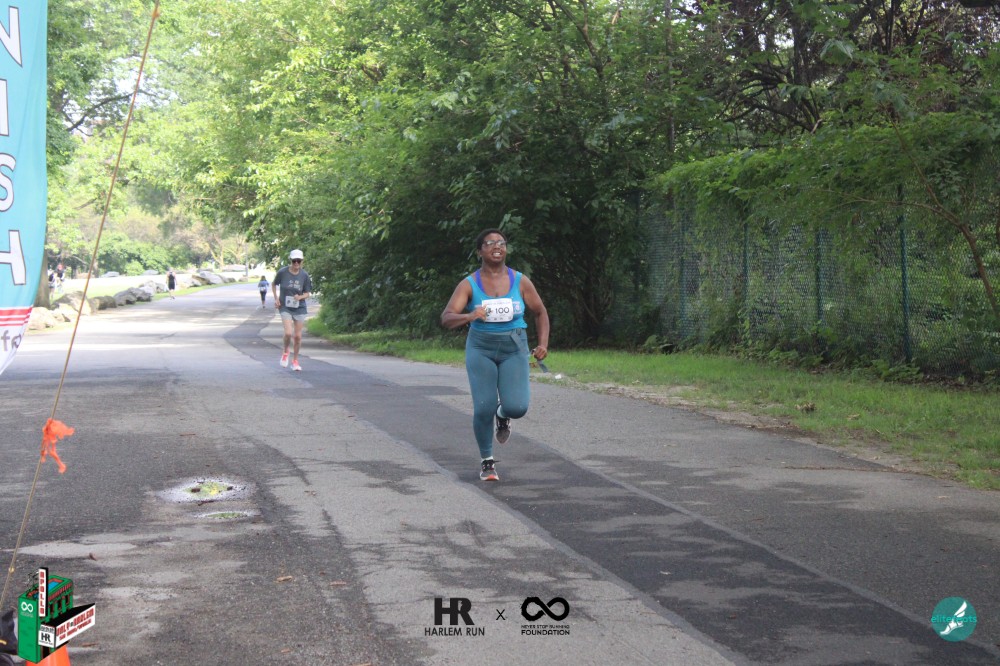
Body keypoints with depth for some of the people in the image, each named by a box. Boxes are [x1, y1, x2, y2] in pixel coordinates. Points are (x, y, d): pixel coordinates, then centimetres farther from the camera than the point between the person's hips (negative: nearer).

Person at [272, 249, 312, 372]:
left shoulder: (304, 275, -6)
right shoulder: (282, 272, -9)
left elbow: (308, 293, 2)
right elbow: (274, 284, 9)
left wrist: (300, 297, -19)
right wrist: (276, 298, -1)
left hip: (299, 308, 2)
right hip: (285, 307, -2)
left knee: (298, 336, 4)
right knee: (288, 333, -18)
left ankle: (295, 361, 23)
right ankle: (285, 352, 14)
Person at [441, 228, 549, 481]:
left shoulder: (520, 281, -2)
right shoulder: (469, 284, -6)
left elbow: (540, 312, 10)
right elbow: (446, 318, -14)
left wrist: (543, 344, -4)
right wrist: (469, 316, -34)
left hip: (514, 349, 1)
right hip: (481, 349, -1)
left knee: (516, 407, -16)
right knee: (484, 408, -9)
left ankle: (503, 414, 24)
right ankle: (487, 461, 15)